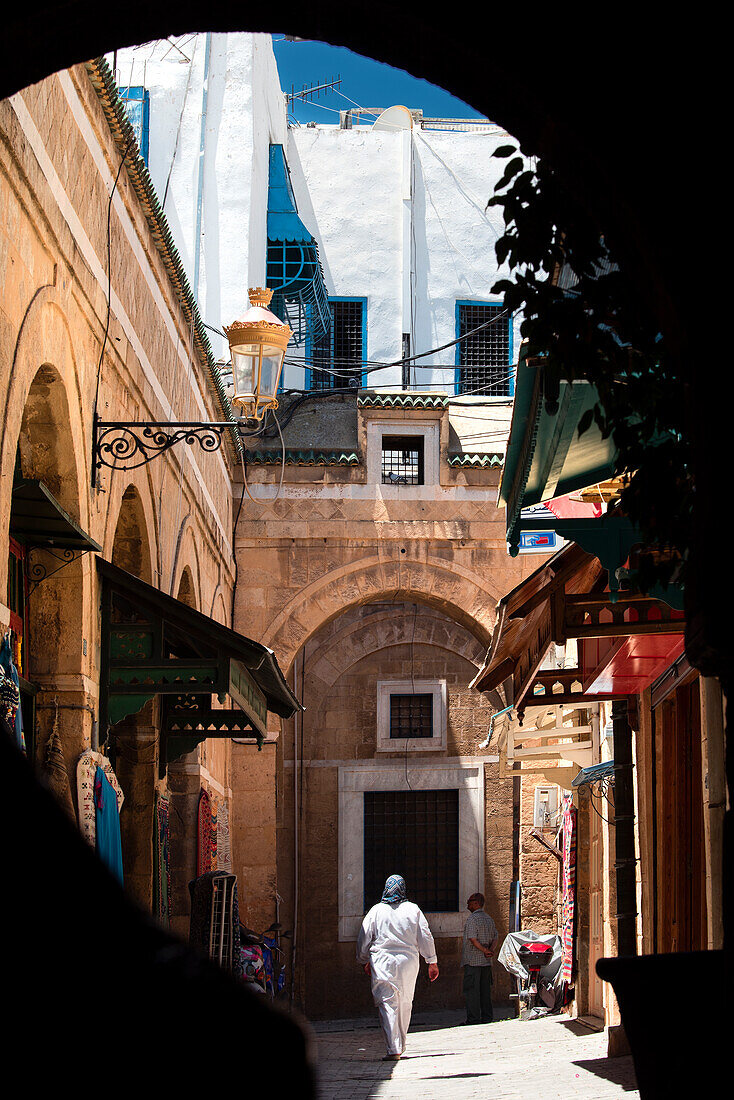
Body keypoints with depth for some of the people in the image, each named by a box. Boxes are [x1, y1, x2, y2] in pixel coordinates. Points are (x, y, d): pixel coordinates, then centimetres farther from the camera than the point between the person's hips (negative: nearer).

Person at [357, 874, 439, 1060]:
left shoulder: (376, 910, 2)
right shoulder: (413, 910, 3)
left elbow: (363, 938, 6)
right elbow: (425, 938, 5)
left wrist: (364, 961, 21)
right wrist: (432, 962, 13)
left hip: (382, 962, -2)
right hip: (408, 961, 2)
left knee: (387, 1004, -5)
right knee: (404, 1005, 15)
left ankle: (393, 1049, -16)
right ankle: (400, 1046, 24)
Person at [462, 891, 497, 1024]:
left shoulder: (472, 918, -11)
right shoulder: (489, 918, 14)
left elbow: (472, 939, -18)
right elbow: (495, 938, 12)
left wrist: (485, 951, -11)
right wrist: (490, 950, -2)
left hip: (473, 961, -8)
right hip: (486, 962, 8)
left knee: (471, 990, -5)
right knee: (485, 990, 11)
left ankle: (473, 1019, -7)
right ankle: (487, 1017, 12)